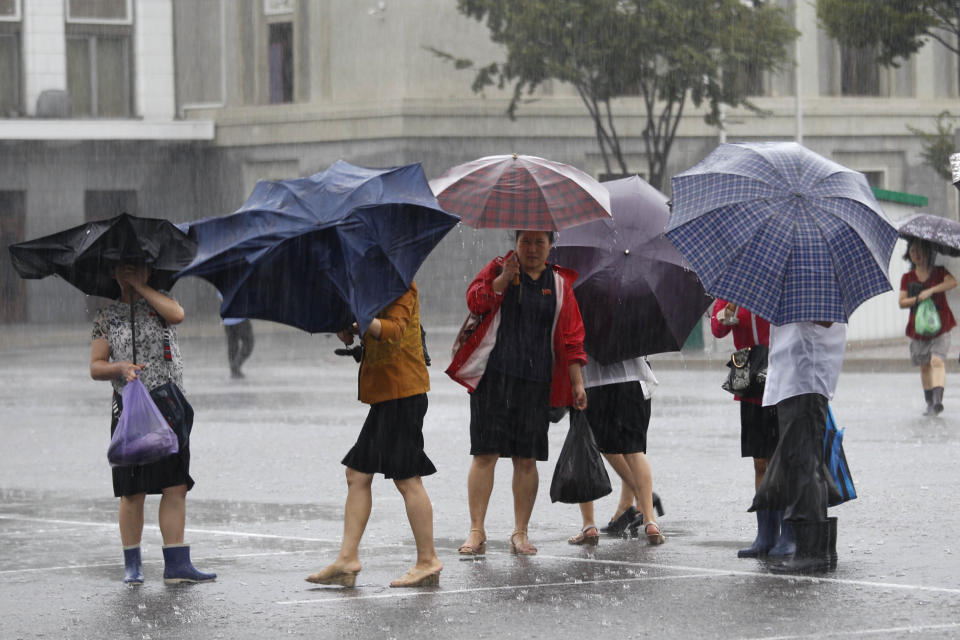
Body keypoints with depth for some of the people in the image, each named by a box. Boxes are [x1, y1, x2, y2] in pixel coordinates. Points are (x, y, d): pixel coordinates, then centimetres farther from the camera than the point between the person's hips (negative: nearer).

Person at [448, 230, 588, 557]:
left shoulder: (559, 284, 12)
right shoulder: (498, 269, 9)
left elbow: (571, 337, 12)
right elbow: (475, 300, -6)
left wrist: (577, 383, 6)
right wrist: (505, 278, -17)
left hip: (536, 381, 2)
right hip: (493, 375, -2)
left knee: (526, 459, 1)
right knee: (485, 453, -6)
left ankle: (520, 533, 9)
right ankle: (476, 531, -2)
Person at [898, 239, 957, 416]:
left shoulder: (939, 272, 2)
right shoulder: (907, 278, 9)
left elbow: (953, 282, -19)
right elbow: (902, 302, 2)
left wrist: (931, 291, -27)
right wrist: (917, 299, -16)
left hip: (940, 326, -3)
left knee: (937, 360, -19)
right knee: (924, 366, 7)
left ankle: (938, 400, -30)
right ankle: (930, 402, 17)